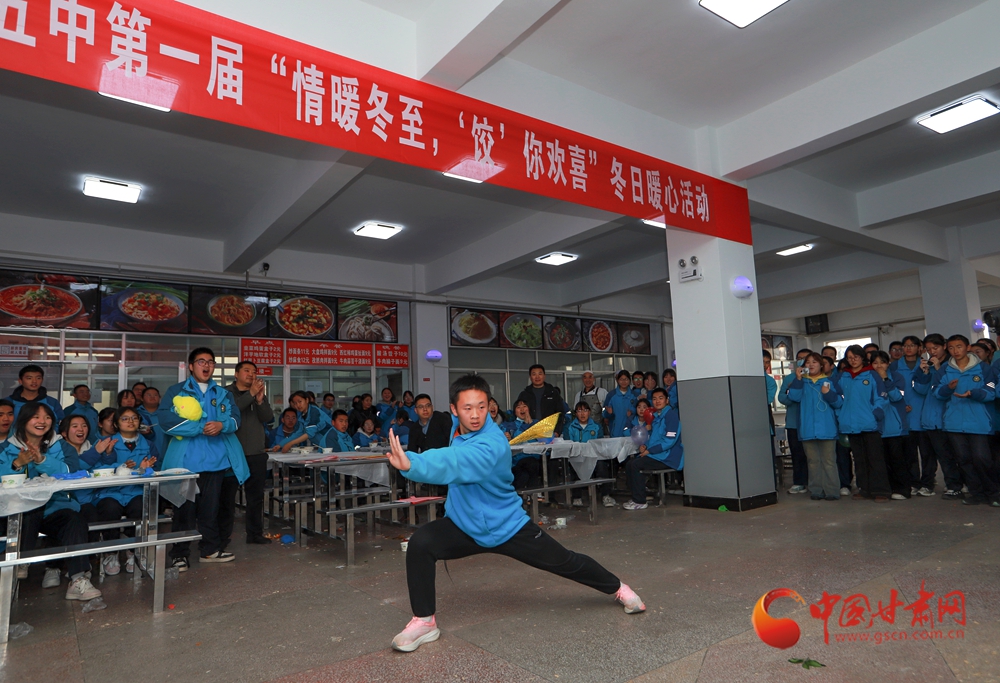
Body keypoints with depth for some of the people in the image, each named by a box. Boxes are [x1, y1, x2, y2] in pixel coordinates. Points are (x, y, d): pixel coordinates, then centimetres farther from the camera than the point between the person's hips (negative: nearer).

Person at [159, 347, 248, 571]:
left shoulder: (223, 394, 17)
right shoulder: (176, 391, 5)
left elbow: (235, 418, 5)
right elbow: (165, 419, -10)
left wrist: (222, 425, -18)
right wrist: (200, 428, -16)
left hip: (215, 459, 3)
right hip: (185, 460, -3)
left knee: (211, 508, 9)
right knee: (185, 508, 2)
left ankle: (210, 549, 21)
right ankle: (179, 554, 13)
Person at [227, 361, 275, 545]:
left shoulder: (260, 394, 14)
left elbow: (269, 418, 0)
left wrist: (260, 400, -15)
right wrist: (250, 394, -24)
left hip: (257, 453, 4)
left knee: (256, 495, 8)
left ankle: (255, 533, 16)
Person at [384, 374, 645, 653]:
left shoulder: (492, 444, -33)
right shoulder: (458, 427, -9)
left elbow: (457, 463, -54)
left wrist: (412, 464, -68)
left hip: (507, 526, -5)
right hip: (464, 525, 5)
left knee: (565, 562, 6)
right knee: (420, 543, -21)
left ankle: (618, 588, 36)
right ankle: (424, 621, -1)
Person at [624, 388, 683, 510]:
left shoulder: (671, 415, -10)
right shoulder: (656, 416, 18)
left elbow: (670, 440, -19)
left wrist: (649, 450, -17)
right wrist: (645, 445, 2)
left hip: (668, 457, -9)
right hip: (657, 454, 9)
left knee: (635, 464, -21)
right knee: (630, 463, -2)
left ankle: (640, 502, -12)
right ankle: (635, 497, 4)